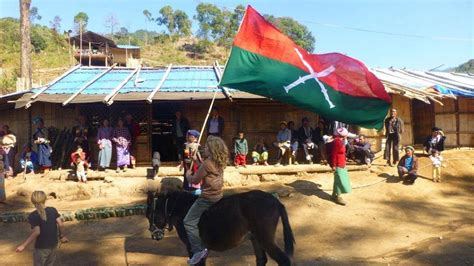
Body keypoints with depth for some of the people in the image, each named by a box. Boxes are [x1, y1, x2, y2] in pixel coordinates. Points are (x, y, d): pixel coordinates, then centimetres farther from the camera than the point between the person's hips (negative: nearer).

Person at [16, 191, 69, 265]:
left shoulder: (33, 216, -14)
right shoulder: (53, 210, -2)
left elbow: (36, 232, -22)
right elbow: (61, 224, -6)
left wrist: (23, 245, -18)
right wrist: (62, 236, 8)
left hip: (41, 247, -5)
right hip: (53, 245, 5)